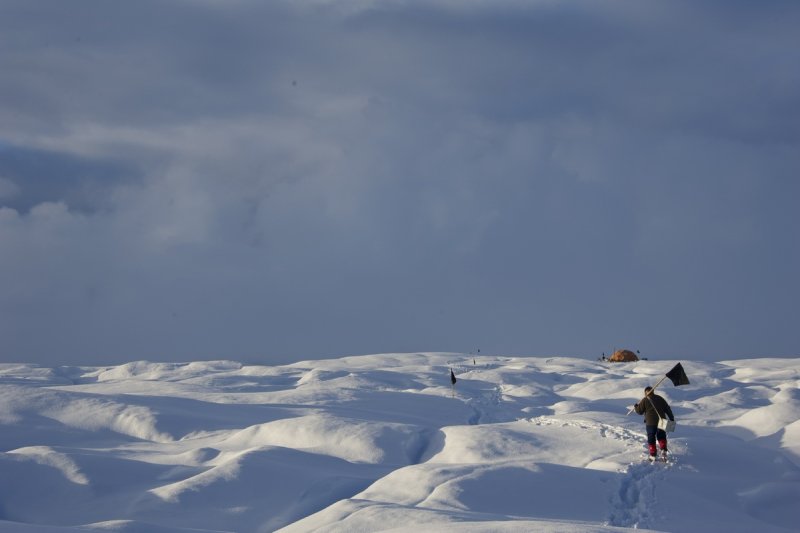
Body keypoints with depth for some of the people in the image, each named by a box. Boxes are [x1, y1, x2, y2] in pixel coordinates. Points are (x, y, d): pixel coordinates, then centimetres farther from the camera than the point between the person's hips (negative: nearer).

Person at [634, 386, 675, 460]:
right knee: (661, 437, 17)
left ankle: (652, 455, 5)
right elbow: (668, 409, 10)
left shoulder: (645, 400, -3)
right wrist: (671, 419, 15)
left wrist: (635, 407, 22)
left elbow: (639, 411, 1)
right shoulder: (660, 399, 9)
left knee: (651, 439, 8)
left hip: (650, 423, -3)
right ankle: (663, 450, -6)